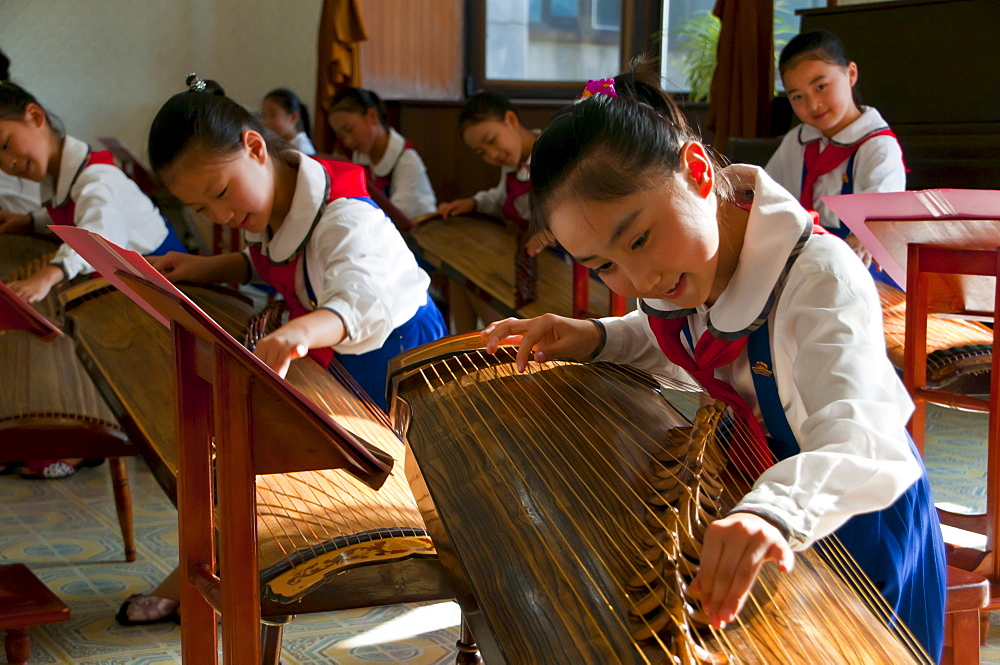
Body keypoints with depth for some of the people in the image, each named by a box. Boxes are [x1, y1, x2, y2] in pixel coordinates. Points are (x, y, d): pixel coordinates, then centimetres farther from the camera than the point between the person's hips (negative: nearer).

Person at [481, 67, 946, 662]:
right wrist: (597, 339, -8)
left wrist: (774, 512, -70)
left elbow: (862, 444, -50)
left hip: (854, 525, -7)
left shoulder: (819, 277, -35)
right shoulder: (675, 268, -10)